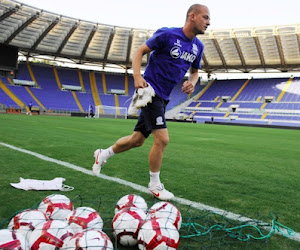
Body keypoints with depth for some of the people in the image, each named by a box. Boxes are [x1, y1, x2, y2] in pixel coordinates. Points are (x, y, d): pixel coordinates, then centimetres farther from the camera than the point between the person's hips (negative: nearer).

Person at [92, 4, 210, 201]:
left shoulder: (198, 46, 9)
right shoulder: (167, 35, -11)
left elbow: (195, 71, 22)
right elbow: (139, 51, -5)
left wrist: (192, 82, -1)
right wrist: (137, 77, -20)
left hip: (162, 98, 8)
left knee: (137, 140, 12)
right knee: (162, 139, -12)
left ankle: (103, 155, 35)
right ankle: (155, 186, 9)